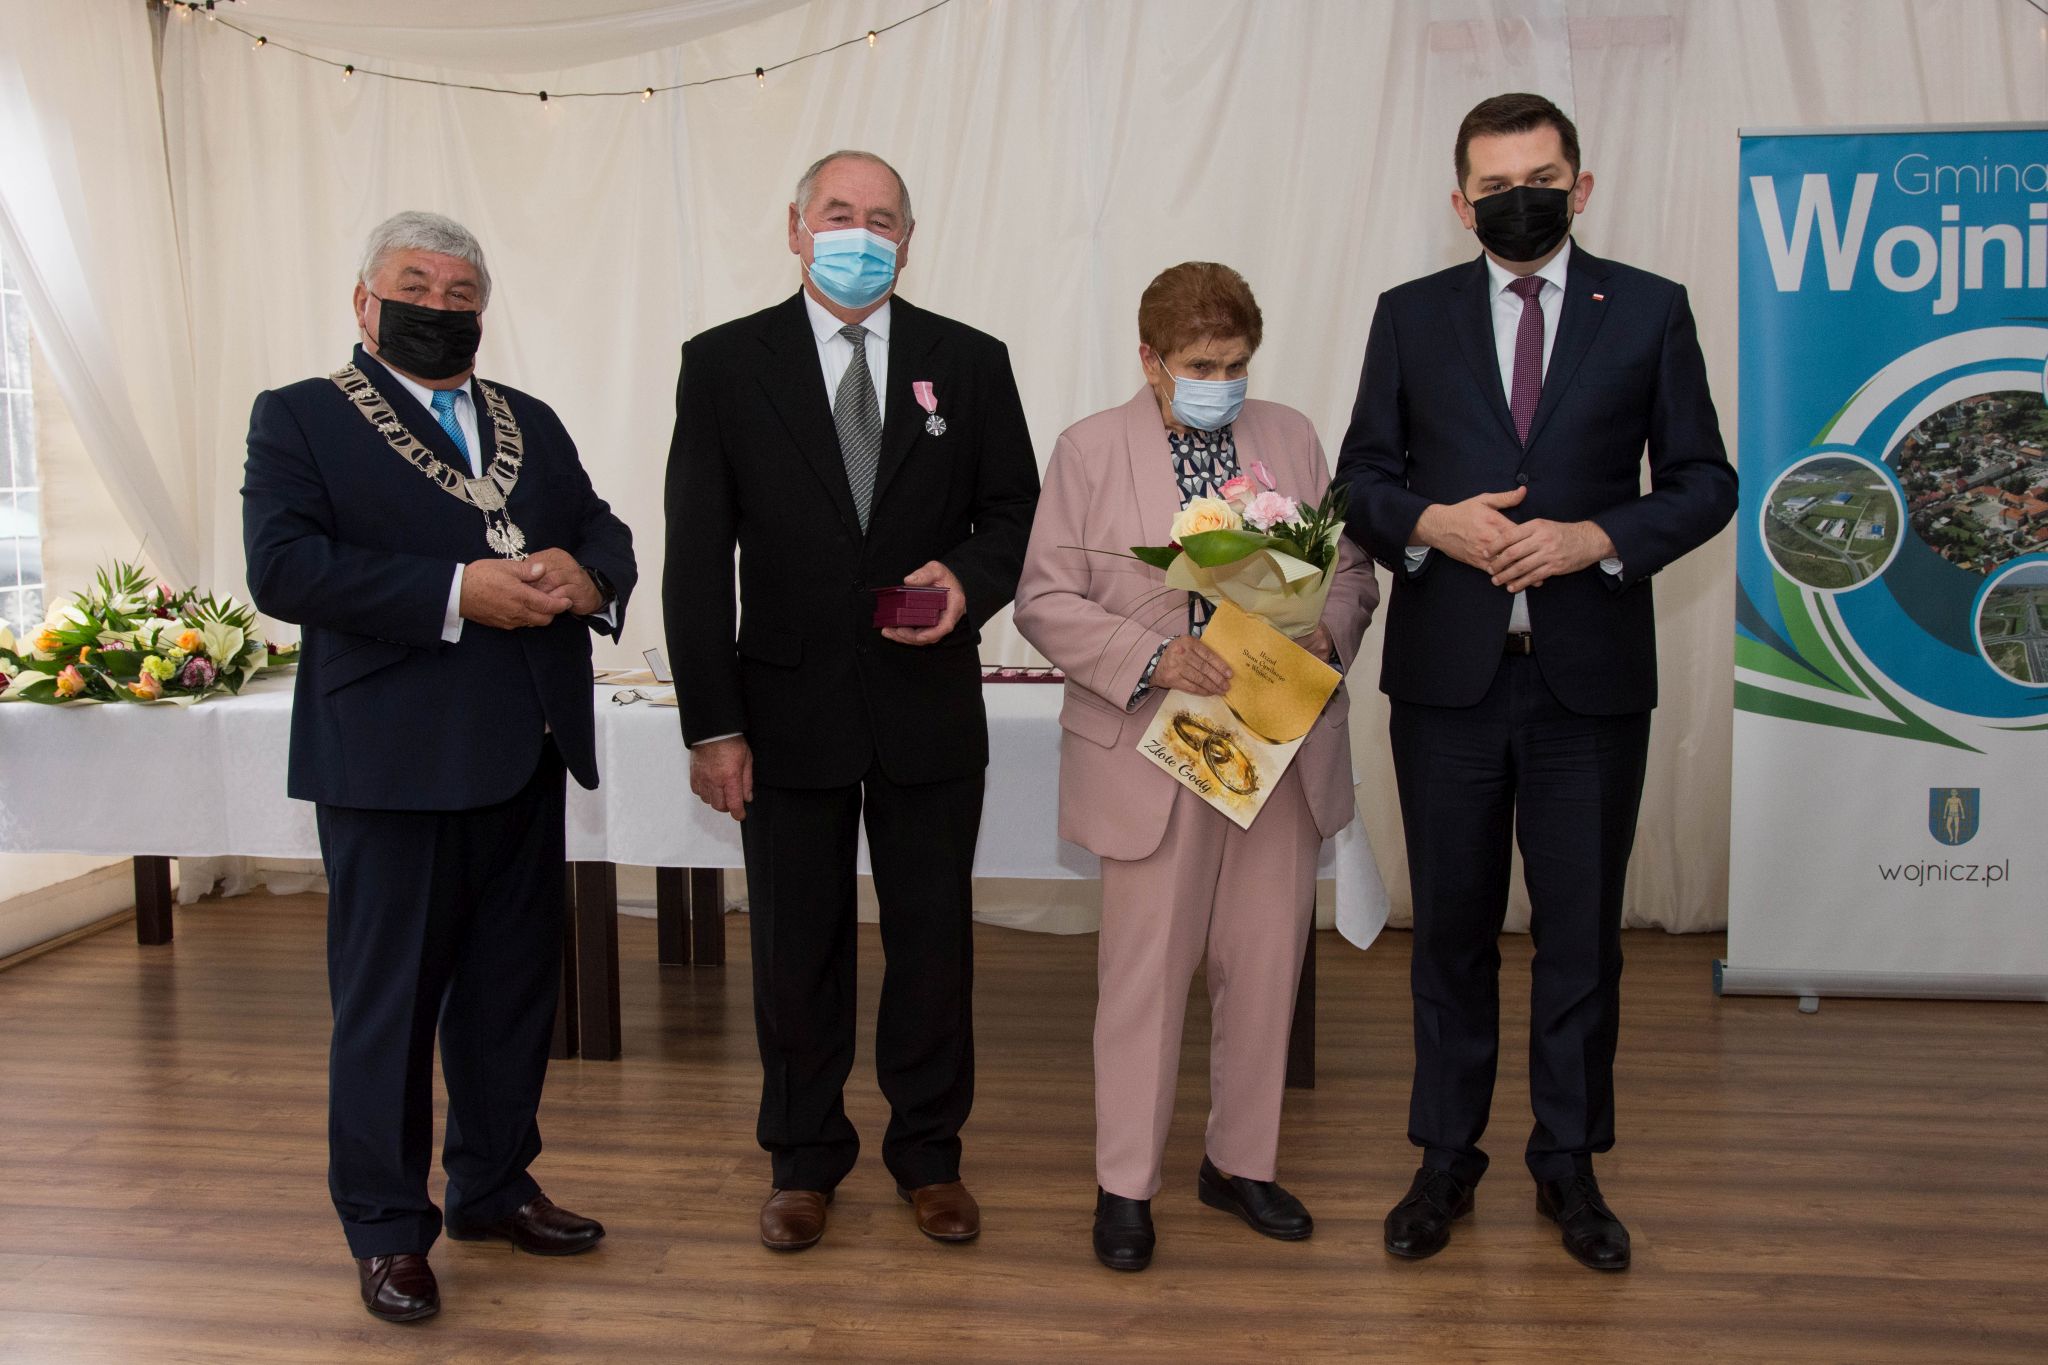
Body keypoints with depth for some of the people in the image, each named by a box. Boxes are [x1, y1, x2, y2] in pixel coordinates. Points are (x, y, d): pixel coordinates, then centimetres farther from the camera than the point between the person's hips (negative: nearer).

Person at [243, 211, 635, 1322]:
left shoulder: (531, 425, 17)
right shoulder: (299, 417, 0)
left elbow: (605, 533, 15)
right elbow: (282, 565, -14)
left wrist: (584, 577, -10)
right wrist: (456, 594, -21)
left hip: (524, 753, 6)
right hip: (391, 759, -5)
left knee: (514, 984, 15)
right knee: (388, 999, 4)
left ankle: (495, 1186, 33)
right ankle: (386, 1229, 20)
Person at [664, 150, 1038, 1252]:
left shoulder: (970, 362, 4)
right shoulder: (725, 364, 0)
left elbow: (1013, 510, 9)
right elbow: (697, 559, -2)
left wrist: (969, 579, -15)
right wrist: (710, 724, -7)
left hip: (931, 711, 1)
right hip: (789, 710, -1)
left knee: (934, 939, 10)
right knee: (795, 947, 11)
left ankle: (929, 1152, 29)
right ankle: (803, 1159, 29)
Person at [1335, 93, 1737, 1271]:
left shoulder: (1650, 311, 4)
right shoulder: (1411, 315, 7)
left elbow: (1704, 481, 3)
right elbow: (1363, 478, 7)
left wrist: (1597, 537, -14)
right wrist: (1430, 524, -14)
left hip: (1591, 674, 0)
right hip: (1449, 670, 1)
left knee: (1583, 929, 8)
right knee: (1453, 925, 10)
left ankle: (1571, 1163, 25)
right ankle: (1447, 1159, 25)